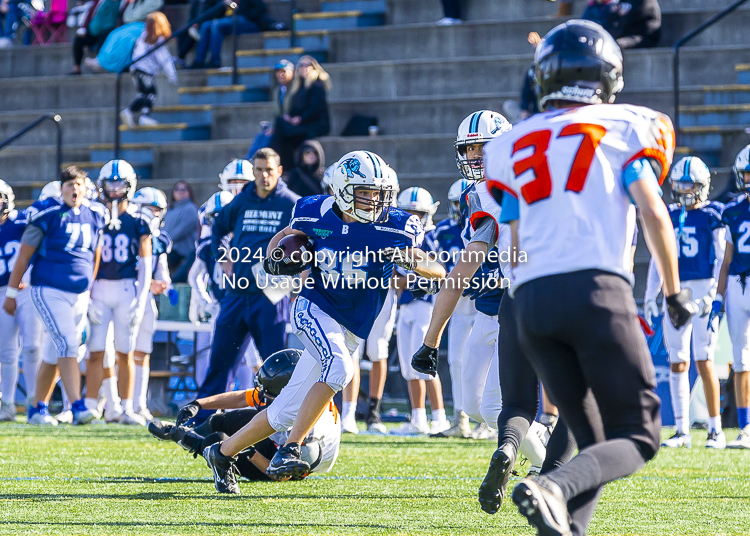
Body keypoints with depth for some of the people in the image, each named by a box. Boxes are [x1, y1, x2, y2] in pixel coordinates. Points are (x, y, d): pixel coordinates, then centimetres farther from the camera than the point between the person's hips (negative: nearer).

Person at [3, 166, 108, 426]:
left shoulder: (95, 215, 6)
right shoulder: (48, 214, -9)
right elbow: (24, 256, -3)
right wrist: (11, 293, -1)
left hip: (80, 295, 6)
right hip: (50, 292, -6)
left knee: (56, 353, 10)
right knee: (68, 345, -18)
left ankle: (38, 409, 20)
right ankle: (78, 407, -24)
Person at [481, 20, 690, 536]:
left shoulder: (513, 144, 21)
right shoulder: (627, 127, 11)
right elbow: (652, 212, 0)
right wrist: (674, 293, 9)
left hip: (531, 299, 5)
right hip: (596, 288, -4)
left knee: (595, 442, 13)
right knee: (637, 438, -1)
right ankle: (553, 489, -28)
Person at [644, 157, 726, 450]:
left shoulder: (713, 215, -1)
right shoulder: (669, 216, 12)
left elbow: (720, 258, -4)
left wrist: (713, 293, -14)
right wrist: (650, 296, 10)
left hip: (703, 290, -5)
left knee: (704, 361, -8)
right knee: (677, 362, 4)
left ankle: (716, 430, 0)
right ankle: (682, 431, 9)